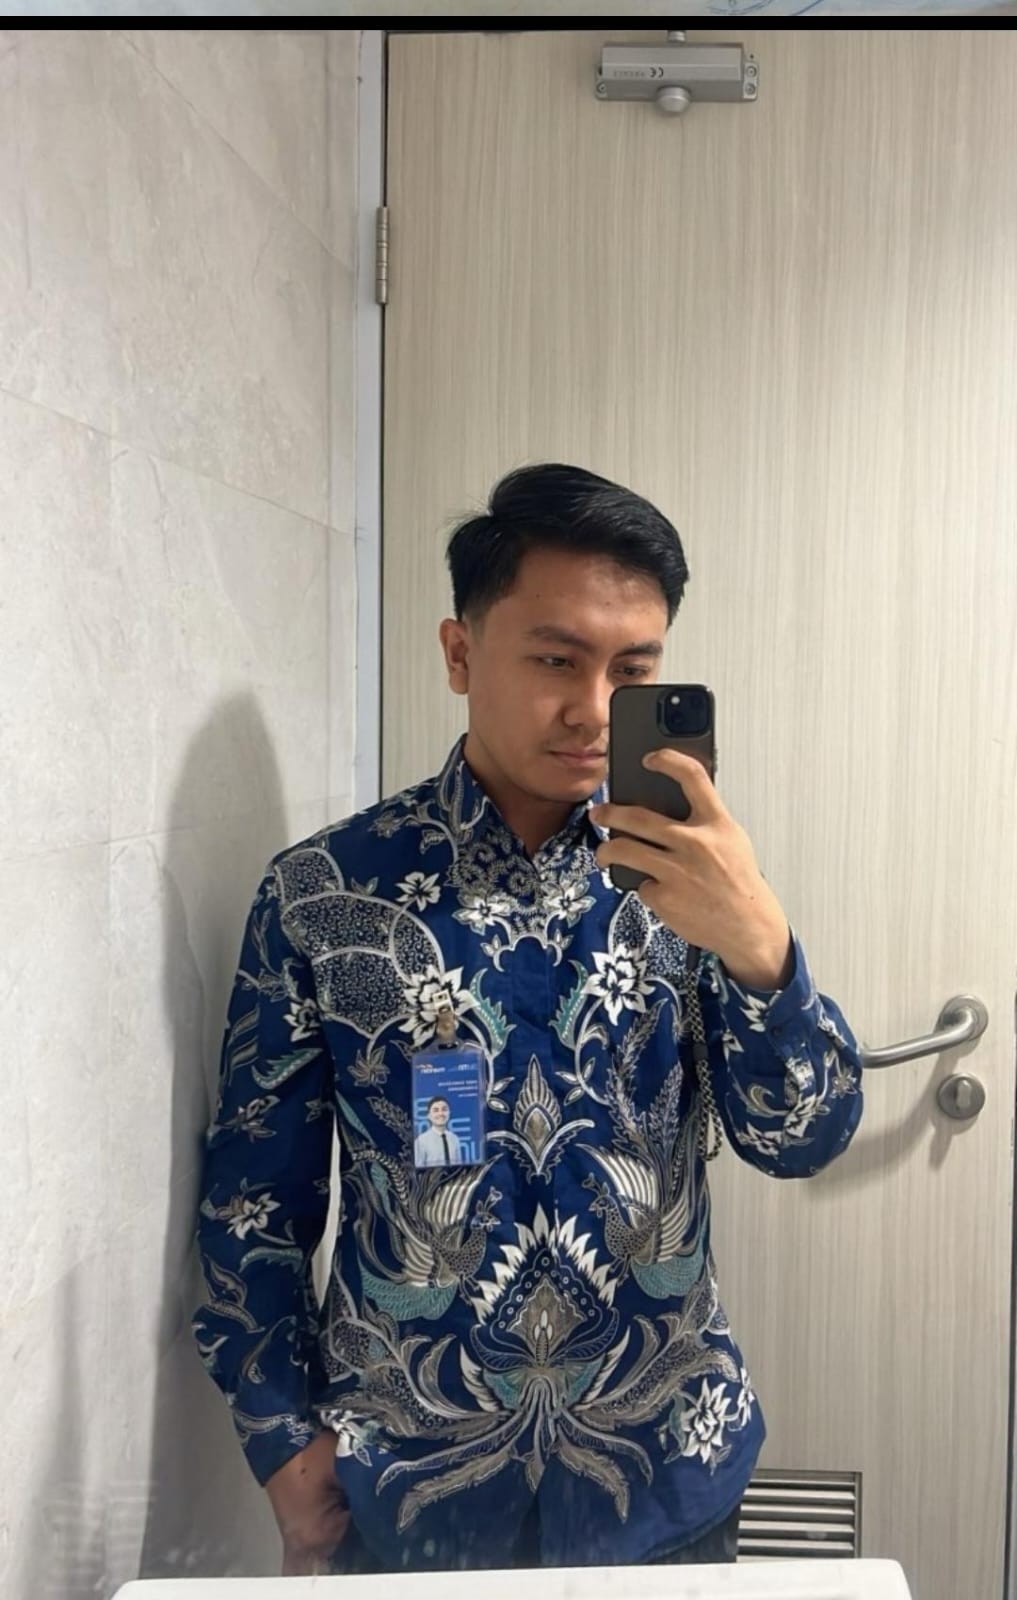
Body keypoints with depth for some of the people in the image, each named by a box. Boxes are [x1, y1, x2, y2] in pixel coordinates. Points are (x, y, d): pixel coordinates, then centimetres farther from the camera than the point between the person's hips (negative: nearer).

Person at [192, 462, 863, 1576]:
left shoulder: (686, 872, -6)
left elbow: (802, 1141, -12)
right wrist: (287, 1442, -4)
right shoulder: (320, 894, -11)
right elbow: (254, 1191, -3)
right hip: (403, 1484, -1)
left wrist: (757, 941, -29)